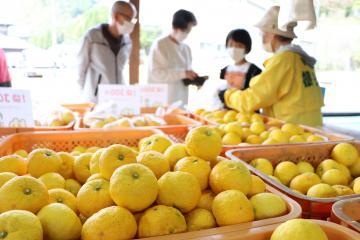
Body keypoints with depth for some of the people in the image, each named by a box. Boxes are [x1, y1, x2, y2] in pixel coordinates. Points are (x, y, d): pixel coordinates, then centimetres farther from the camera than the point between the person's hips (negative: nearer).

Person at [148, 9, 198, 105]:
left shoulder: (186, 48, 13)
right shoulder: (159, 45, -6)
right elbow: (156, 73, -15)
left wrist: (194, 79, -1)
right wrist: (183, 73, -20)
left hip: (181, 100, 6)